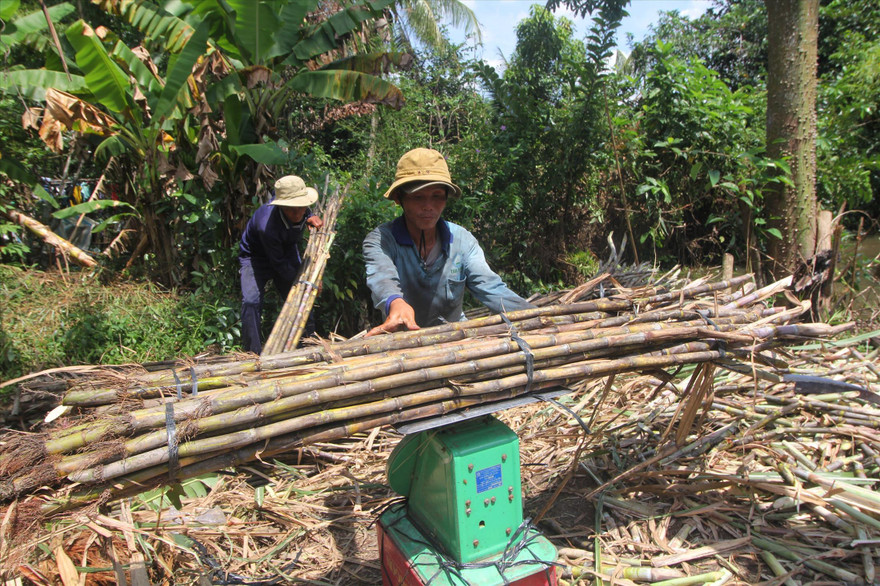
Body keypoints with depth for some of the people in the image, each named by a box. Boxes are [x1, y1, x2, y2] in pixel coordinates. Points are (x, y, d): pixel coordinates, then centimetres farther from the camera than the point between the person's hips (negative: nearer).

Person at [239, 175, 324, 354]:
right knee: (251, 301, -20)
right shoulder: (267, 226, -40)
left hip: (287, 251, 6)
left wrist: (311, 218, -17)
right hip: (256, 257, -5)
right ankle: (253, 353, -8)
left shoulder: (301, 210, -22)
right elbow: (278, 263, -28)